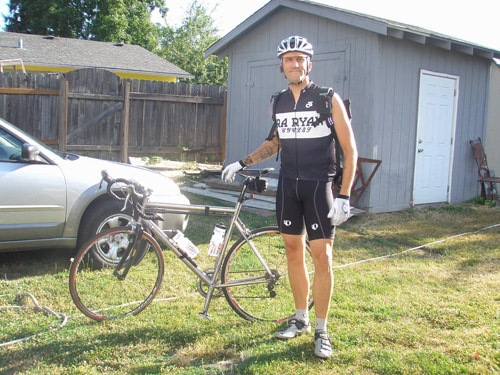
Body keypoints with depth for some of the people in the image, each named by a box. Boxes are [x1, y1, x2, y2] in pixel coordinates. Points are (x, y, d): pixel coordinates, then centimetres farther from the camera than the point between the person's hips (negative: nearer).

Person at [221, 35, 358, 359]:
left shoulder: (328, 98, -7)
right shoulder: (280, 102, 8)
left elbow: (350, 149, -8)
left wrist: (344, 196, -15)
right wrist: (243, 163, 14)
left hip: (319, 185, -5)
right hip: (288, 184, 5)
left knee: (322, 255, -4)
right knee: (294, 251, 10)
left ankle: (321, 331, 9)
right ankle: (301, 319, 25)